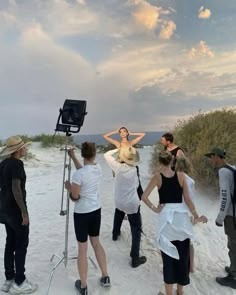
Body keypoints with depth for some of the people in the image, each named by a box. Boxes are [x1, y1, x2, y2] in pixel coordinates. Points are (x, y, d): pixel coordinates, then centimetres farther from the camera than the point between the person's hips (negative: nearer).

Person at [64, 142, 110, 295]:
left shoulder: (78, 174, -23)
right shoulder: (98, 168, -4)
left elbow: (75, 197, -16)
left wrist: (68, 186, 2)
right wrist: (73, 157, 19)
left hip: (82, 213, -6)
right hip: (96, 210, 6)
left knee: (82, 249, 9)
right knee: (96, 242, 23)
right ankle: (105, 277, 35)